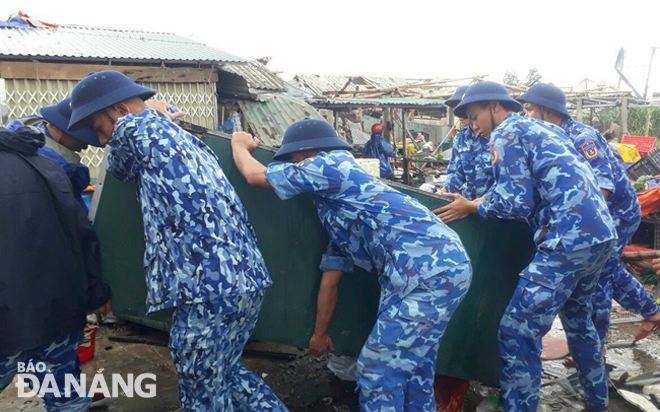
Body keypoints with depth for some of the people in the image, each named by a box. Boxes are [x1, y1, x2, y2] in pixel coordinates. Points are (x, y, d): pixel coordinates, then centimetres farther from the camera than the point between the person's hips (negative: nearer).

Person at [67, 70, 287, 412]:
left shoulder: (134, 127, -2)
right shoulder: (183, 137, 21)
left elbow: (120, 169, 19)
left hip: (210, 288, -9)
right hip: (247, 277, 9)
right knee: (224, 372, 26)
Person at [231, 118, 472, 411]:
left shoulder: (332, 164, -1)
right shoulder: (336, 209, 24)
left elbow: (256, 176, 3)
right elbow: (330, 280, 28)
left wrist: (239, 144, 24)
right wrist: (320, 333, 34)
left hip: (429, 271, -10)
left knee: (378, 370, -1)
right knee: (412, 366, 20)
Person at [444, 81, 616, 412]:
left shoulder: (506, 133, -3)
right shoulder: (544, 128, 23)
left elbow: (516, 203, -12)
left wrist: (472, 207, 2)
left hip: (569, 239, -10)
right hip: (602, 234, 10)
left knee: (517, 330, -5)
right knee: (577, 317, 27)